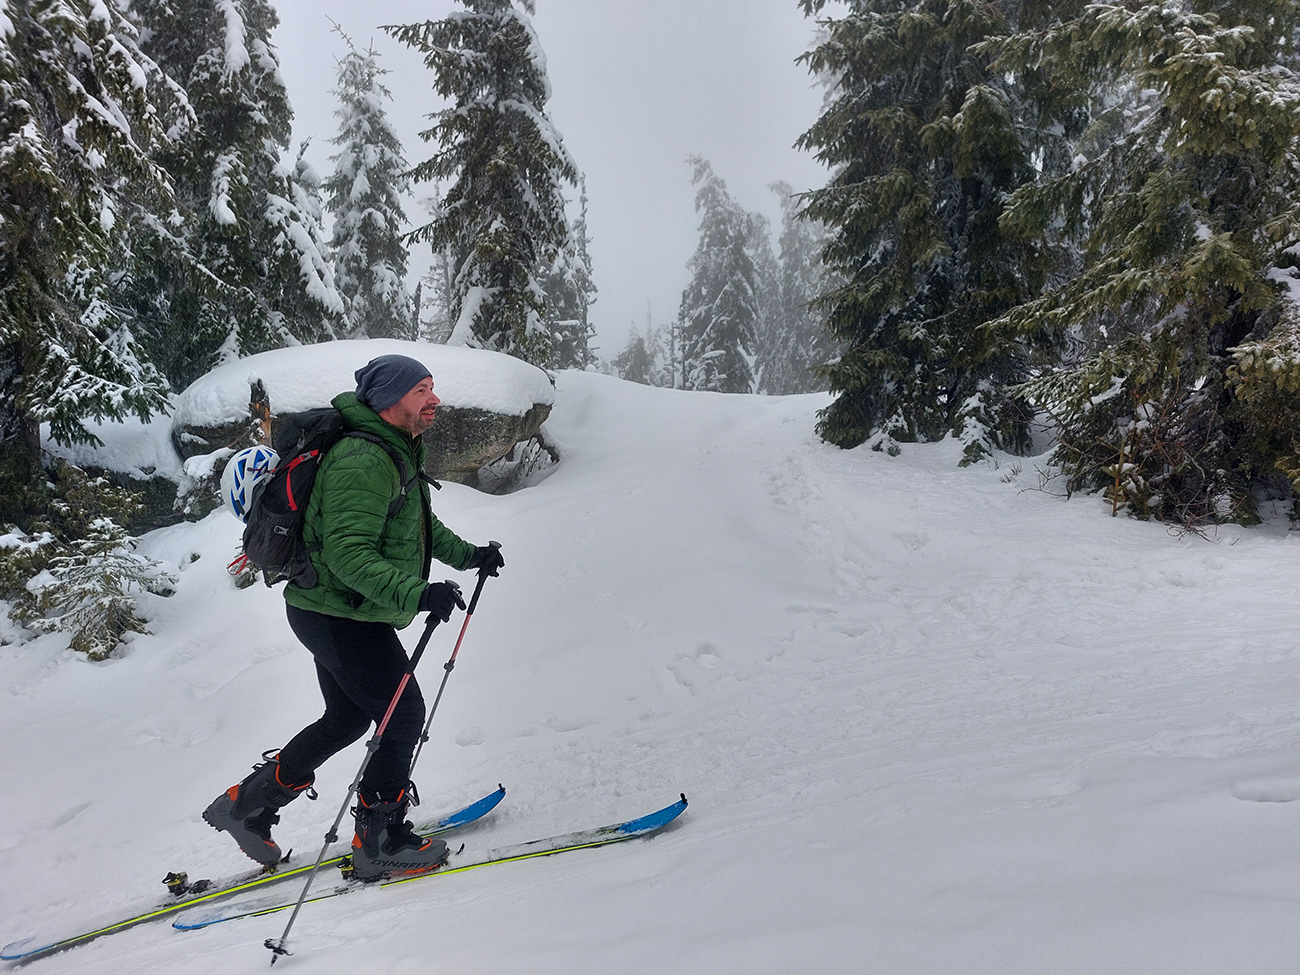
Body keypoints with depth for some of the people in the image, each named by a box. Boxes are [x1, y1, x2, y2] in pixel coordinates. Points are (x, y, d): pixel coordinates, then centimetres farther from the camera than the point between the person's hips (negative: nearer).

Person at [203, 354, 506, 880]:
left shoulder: (395, 456, 11)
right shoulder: (362, 460, -24)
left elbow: (420, 525, 25)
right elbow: (348, 553, -32)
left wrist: (468, 554, 16)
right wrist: (415, 593, -39)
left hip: (334, 613, 11)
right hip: (343, 615, -11)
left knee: (348, 717, 21)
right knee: (403, 716, -3)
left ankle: (248, 803, 33)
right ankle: (379, 842, 11)